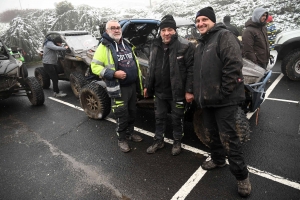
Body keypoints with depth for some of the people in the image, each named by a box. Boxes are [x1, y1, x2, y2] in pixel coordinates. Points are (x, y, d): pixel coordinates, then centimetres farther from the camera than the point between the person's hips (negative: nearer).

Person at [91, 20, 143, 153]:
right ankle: (121, 139, 21)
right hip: (118, 88, -7)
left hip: (133, 85, 7)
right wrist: (114, 74, -23)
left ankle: (130, 133, 38)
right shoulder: (104, 47, -8)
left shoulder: (127, 44, 13)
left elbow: (135, 62, 21)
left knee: (132, 112, 18)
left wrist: (139, 80, 16)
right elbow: (95, 66, -13)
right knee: (122, 115, 2)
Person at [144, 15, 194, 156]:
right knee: (159, 117, 17)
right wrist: (147, 86, 14)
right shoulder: (155, 46, 6)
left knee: (177, 119, 11)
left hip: (177, 92, -5)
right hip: (159, 91, 6)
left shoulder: (185, 46, -13)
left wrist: (189, 90, -18)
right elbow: (151, 68, 13)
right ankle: (158, 140, 36)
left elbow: (191, 69, -15)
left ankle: (177, 142, 32)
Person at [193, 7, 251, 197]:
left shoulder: (224, 36, -10)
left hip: (224, 100, -9)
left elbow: (234, 65, -21)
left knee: (228, 138, -4)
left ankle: (242, 176, 13)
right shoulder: (202, 44, 18)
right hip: (208, 99, 9)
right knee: (214, 133, 20)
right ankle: (218, 159, 41)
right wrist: (199, 94, 16)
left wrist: (223, 93, -21)